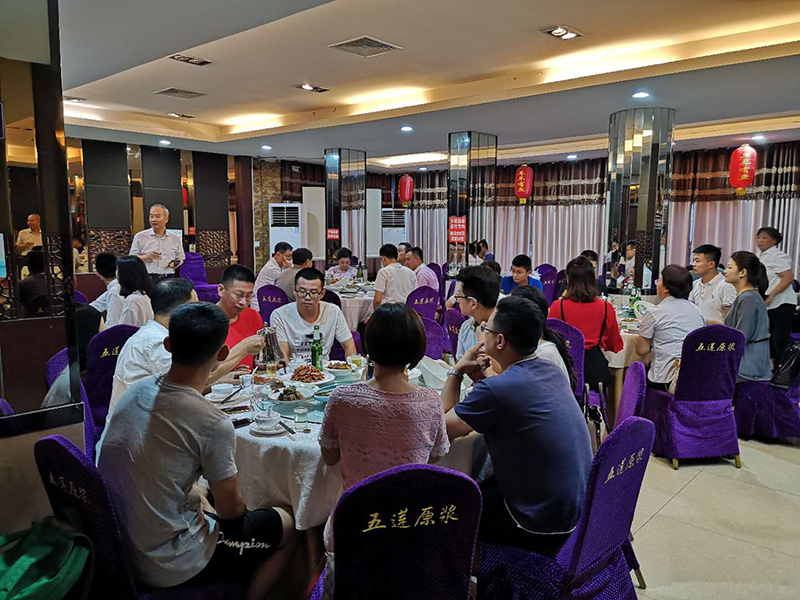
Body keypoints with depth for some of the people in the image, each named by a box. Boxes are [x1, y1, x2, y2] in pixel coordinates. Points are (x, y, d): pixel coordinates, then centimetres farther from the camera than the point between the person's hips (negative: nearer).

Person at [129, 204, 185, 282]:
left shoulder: (176, 239, 15)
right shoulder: (140, 237, 9)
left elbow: (181, 258, 21)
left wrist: (176, 263, -2)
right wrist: (147, 257, -11)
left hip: (168, 279, 2)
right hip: (148, 279, -1)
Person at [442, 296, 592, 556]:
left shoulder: (496, 389, -28)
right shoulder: (553, 371, -2)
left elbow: (442, 427, -13)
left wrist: (457, 371, -3)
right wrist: (479, 378, 3)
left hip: (546, 525, -8)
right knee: (484, 486, 28)